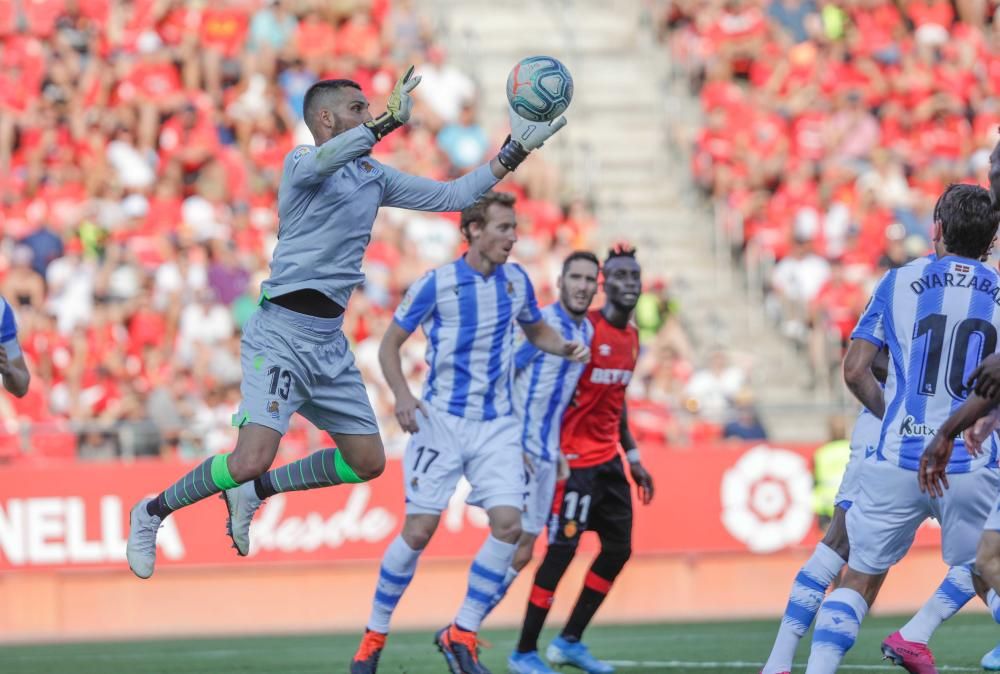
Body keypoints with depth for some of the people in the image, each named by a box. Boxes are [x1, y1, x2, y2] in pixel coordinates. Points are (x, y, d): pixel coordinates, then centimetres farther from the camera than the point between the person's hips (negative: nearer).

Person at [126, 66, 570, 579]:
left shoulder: (374, 176, 14)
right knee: (253, 460, -20)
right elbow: (329, 157, -32)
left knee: (367, 463, 8)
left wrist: (515, 151, 6)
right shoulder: (302, 163, -7)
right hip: (281, 334, -8)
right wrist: (387, 123, -48)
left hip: (329, 340, 8)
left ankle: (252, 493, 23)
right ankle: (152, 512, 1)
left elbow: (453, 195, 15)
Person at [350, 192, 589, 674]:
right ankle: (374, 635, 9)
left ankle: (462, 635, 0)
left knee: (508, 525, -12)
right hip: (441, 420, -4)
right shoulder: (436, 284, -8)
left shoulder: (516, 281, 5)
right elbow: (390, 344, -1)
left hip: (497, 425, 4)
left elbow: (536, 330, 23)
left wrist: (565, 347, 1)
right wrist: (402, 395, -17)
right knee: (418, 531, -7)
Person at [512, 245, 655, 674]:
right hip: (575, 460, -9)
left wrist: (633, 457, 20)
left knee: (617, 550, 10)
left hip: (609, 461, 9)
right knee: (562, 551, -8)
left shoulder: (632, 339, 11)